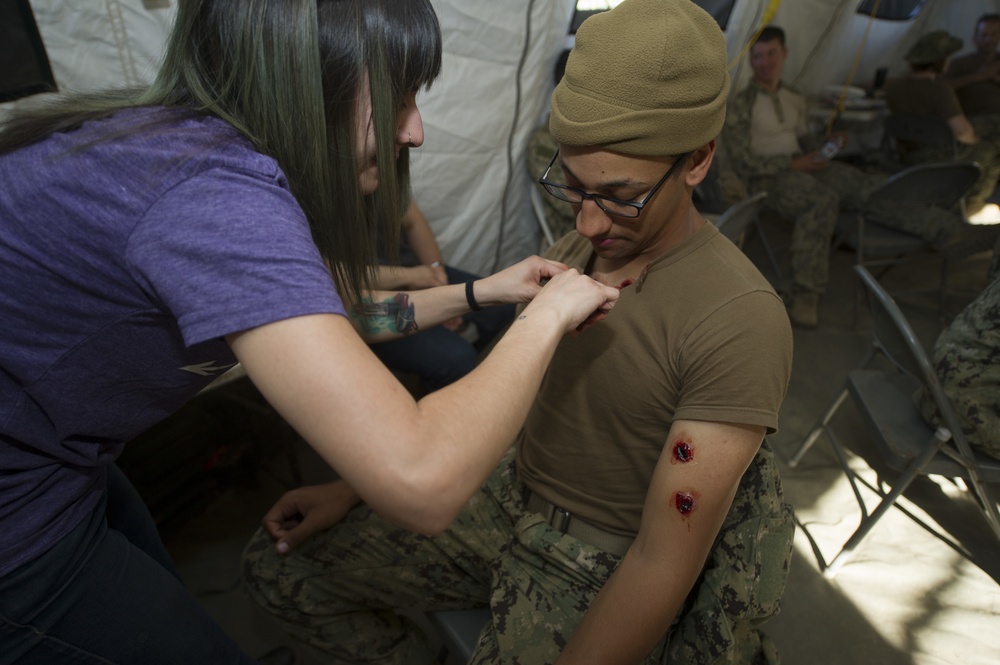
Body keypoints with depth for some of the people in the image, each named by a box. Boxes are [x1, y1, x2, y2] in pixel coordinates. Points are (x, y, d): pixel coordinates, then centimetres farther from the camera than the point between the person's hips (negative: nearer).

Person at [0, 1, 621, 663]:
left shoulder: (195, 140, -3)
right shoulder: (219, 190, -32)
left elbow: (324, 317, 10)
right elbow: (421, 481, -38)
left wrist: (480, 292, 8)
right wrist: (547, 317, -21)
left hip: (53, 460, 8)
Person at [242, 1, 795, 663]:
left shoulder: (740, 320, -24)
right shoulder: (576, 247, -1)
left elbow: (665, 564, -22)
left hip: (598, 567, -6)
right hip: (507, 503, 6)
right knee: (277, 563, 4)